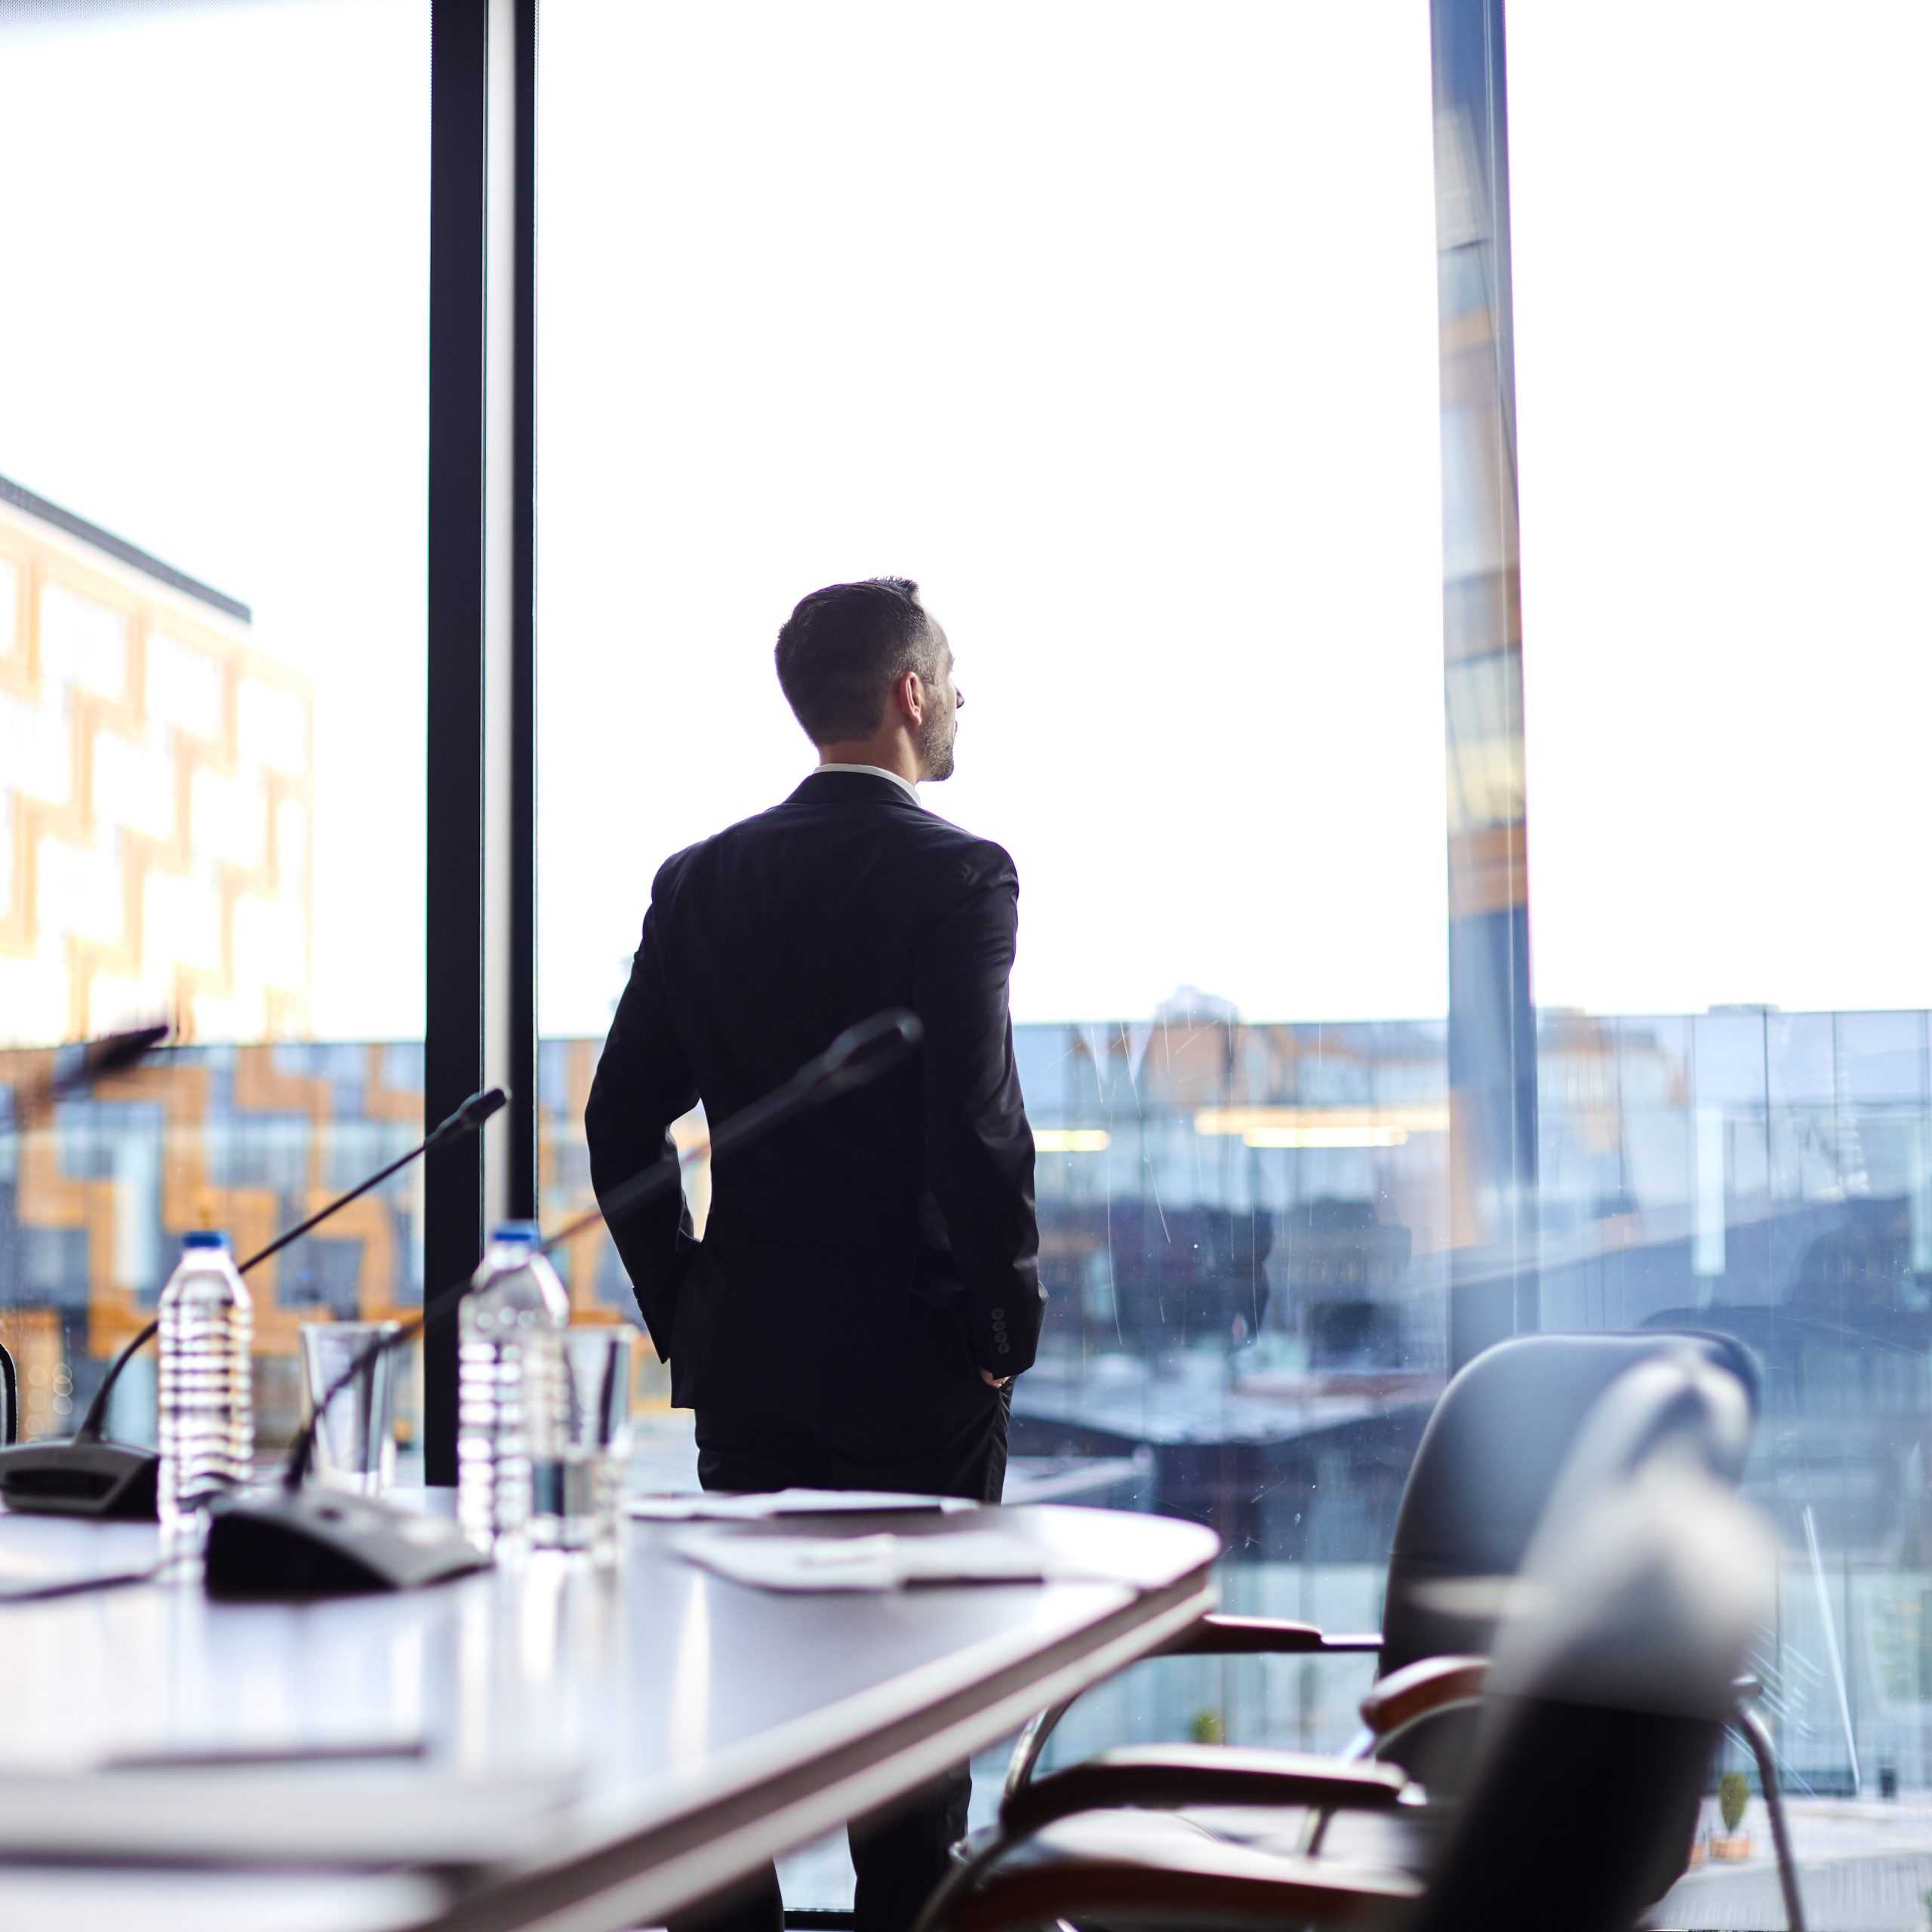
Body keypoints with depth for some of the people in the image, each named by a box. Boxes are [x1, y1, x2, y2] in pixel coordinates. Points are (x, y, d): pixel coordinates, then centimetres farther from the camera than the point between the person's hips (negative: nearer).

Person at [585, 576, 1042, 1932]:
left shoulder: (701, 880, 6)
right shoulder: (959, 874, -11)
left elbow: (621, 1122, 6)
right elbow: (978, 1125, -19)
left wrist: (683, 1314, 13)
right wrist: (1007, 1324, -7)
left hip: (740, 1350, 5)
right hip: (913, 1361, -5)